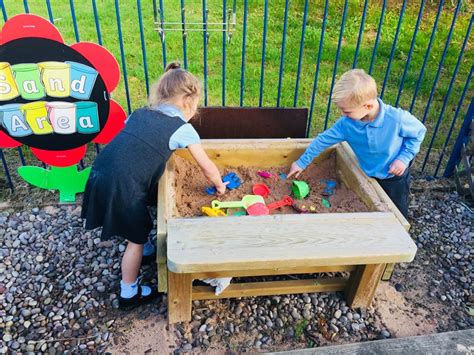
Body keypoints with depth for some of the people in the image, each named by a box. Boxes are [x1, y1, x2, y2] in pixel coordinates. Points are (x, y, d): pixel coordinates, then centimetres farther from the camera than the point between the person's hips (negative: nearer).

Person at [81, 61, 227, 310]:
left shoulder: (139, 114, 16)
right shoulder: (183, 129, 0)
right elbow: (208, 168, 8)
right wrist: (220, 186, 26)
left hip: (100, 176, 7)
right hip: (121, 189, -6)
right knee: (136, 239, 15)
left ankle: (142, 248, 56)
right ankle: (129, 294, 32)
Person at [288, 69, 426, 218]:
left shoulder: (396, 118, -32)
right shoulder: (346, 123, -23)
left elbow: (419, 132, -13)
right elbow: (323, 140, -12)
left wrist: (404, 158, -23)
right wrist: (301, 162, -7)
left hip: (395, 176, -2)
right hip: (368, 176, 3)